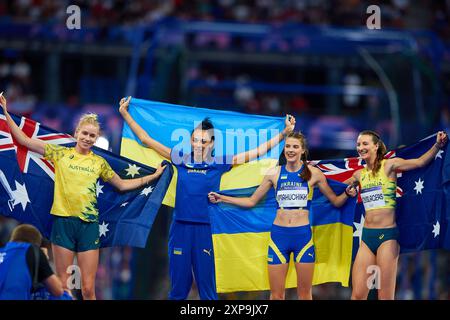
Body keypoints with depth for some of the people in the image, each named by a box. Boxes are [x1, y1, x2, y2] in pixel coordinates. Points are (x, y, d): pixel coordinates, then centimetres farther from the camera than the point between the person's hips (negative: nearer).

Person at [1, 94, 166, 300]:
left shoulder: (99, 163, 12)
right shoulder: (60, 154, 6)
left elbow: (122, 185, 24)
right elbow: (24, 140, 4)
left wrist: (153, 176, 23)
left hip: (88, 223, 1)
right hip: (63, 221, -1)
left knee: (88, 288, -3)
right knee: (62, 286, 0)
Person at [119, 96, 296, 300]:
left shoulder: (219, 163, 2)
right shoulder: (181, 159, 5)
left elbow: (257, 152, 4)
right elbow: (146, 139, 11)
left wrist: (284, 133, 1)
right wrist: (125, 114, 12)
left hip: (206, 229, -1)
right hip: (180, 228, 1)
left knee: (206, 285, 1)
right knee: (178, 285, 5)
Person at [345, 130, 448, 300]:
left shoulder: (389, 165, -2)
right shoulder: (359, 174, 13)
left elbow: (420, 162, -14)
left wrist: (437, 145, -27)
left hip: (387, 235, -5)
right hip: (367, 236, 5)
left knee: (385, 296, -4)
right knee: (357, 295, 0)